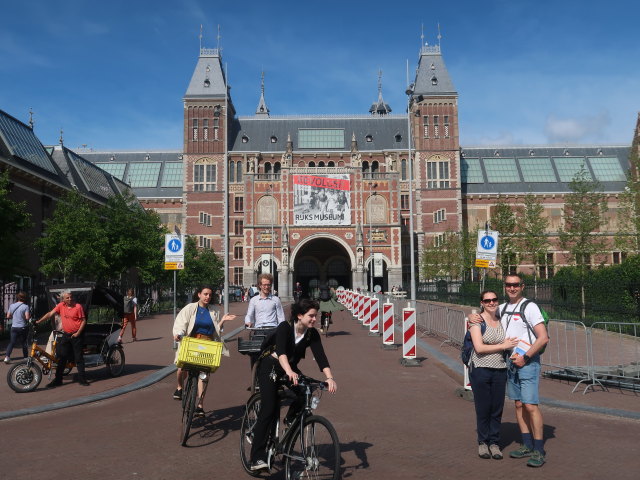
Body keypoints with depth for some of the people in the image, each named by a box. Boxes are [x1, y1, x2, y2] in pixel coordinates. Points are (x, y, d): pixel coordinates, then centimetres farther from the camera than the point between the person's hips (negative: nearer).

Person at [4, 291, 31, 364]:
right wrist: (30, 316, 3)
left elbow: (8, 316, 7)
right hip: (23, 327, -3)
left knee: (12, 342, 9)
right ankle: (26, 358, 15)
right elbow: (27, 317, -17)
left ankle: (7, 356, -7)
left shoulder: (12, 305, 2)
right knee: (24, 343, 8)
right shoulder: (25, 306, -11)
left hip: (14, 327, 3)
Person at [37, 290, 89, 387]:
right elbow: (50, 314, 1)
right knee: (62, 357, 5)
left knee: (78, 357, 1)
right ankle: (58, 380, 13)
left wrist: (78, 333, -12)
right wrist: (39, 321, -8)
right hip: (66, 334, 4)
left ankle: (81, 379, 10)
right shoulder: (61, 306, 3)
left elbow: (83, 321, -7)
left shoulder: (78, 307, -9)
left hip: (76, 335, -4)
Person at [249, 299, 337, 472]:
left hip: (291, 368, 5)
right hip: (270, 366, -5)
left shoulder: (312, 334, -12)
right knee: (270, 409, -18)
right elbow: (281, 351, -40)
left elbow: (320, 356, -21)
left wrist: (330, 378, -37)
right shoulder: (285, 327, -25)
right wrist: (289, 372, -57)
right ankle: (257, 458, -15)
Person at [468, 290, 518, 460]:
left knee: (497, 408, 7)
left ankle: (494, 443, 22)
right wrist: (503, 345, -10)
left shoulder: (501, 321, 10)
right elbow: (479, 348, -14)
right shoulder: (477, 320, -6)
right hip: (480, 369, -4)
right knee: (483, 408, 4)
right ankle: (483, 442, 21)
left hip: (500, 370, 4)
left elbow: (509, 344, 20)